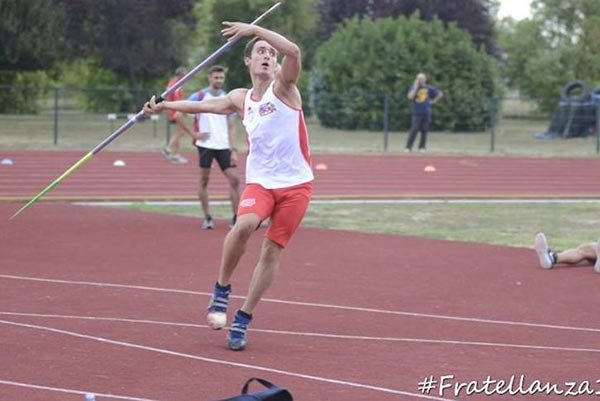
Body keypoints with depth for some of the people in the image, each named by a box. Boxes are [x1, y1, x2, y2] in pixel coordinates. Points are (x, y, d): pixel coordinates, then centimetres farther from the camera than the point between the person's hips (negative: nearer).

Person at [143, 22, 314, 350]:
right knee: (244, 225, -28)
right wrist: (163, 106, 25)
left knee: (272, 251, 0)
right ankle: (222, 289, -8)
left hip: (295, 184, -2)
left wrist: (254, 29, -21)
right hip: (261, 181, 2)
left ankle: (243, 320, 11)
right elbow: (204, 106, 25)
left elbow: (293, 51, -20)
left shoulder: (283, 87, -1)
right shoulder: (241, 99, 11)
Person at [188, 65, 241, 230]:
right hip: (205, 145, -3)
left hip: (223, 146, 3)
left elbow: (231, 126, 11)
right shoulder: (199, 97, -2)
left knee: (234, 180, -5)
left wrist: (233, 150, 2)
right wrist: (193, 134, -5)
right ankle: (207, 217, 10)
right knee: (204, 180, 1)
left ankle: (235, 218, 1)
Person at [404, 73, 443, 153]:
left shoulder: (429, 88, 7)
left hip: (426, 112, 2)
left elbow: (440, 94, 15)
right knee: (414, 130, -10)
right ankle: (408, 147, -9)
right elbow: (410, 97, -16)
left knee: (424, 130, 3)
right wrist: (416, 87, -13)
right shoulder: (414, 88, 2)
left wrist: (433, 101, 6)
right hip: (417, 112, -2)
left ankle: (422, 147, 10)